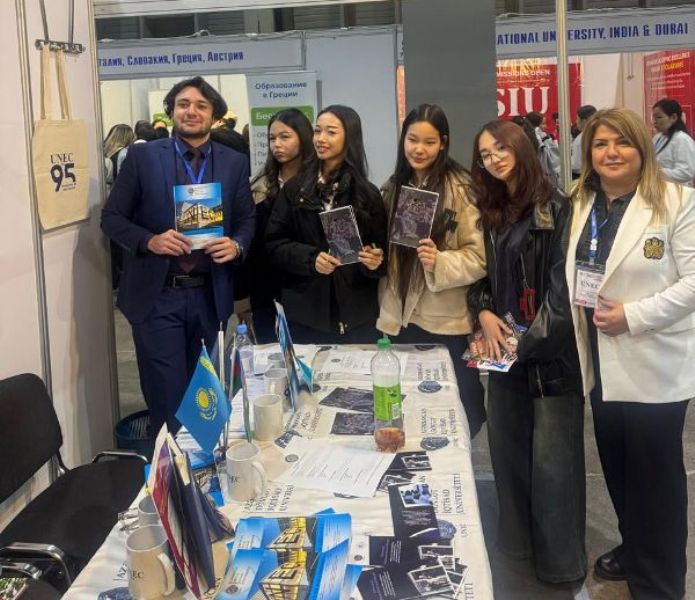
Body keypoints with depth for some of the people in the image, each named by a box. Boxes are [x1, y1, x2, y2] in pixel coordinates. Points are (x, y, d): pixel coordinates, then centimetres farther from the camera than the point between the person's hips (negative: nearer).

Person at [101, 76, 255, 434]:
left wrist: (236, 246, -12)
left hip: (208, 295, 3)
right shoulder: (142, 156, -1)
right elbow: (112, 218, -1)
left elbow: (246, 221, 10)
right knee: (168, 395, 0)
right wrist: (150, 241, -19)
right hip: (157, 295, -2)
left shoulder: (234, 163, 6)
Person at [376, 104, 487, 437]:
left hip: (447, 321, -5)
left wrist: (439, 262, -27)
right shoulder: (393, 187, 10)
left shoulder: (460, 187, -12)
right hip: (400, 318, 6)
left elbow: (479, 256, -14)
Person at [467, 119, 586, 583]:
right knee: (508, 450, 13)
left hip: (550, 351, -6)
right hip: (505, 348, 7)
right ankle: (519, 542, 30)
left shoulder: (554, 207, -9)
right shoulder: (491, 211, 12)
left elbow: (564, 282, -14)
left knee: (552, 459, 0)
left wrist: (532, 340, -16)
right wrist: (483, 312, -4)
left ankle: (561, 560, 17)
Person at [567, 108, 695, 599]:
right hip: (603, 361, 6)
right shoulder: (583, 204, 8)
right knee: (617, 466, 19)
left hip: (653, 364, -6)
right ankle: (635, 549, 41)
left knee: (655, 475, 6)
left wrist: (633, 315, -22)